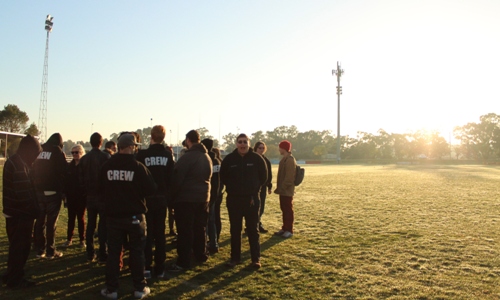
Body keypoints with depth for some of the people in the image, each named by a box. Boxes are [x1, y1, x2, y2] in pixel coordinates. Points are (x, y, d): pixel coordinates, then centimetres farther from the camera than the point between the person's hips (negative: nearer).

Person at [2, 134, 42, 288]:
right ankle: (15, 279, 15)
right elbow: (23, 193, -23)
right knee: (20, 247, 3)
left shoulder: (14, 161, 12)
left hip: (14, 212, 10)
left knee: (17, 246, 20)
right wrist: (34, 210, -13)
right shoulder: (19, 165, -21)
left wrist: (33, 208, 11)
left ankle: (11, 275, 32)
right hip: (20, 214, -10)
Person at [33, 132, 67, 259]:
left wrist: (34, 188, 15)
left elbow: (32, 170, 10)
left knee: (39, 220, 13)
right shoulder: (58, 151, -8)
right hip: (53, 192, -4)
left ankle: (40, 249, 19)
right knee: (51, 222, 2)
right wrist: (64, 191, -4)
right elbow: (64, 172, -11)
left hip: (38, 192, 4)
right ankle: (51, 251, 7)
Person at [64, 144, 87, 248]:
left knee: (81, 218, 6)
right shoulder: (69, 166, 7)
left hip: (81, 197, -4)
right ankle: (69, 239, 18)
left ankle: (82, 240, 14)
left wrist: (86, 194, -17)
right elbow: (66, 180, 5)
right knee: (71, 218, 9)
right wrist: (66, 193, -2)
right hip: (71, 196, 4)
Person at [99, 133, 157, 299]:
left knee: (113, 252, 12)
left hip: (113, 216, 3)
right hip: (135, 216, -2)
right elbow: (151, 189, -11)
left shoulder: (106, 166, -6)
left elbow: (101, 188, 5)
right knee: (137, 252, 9)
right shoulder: (138, 167, -16)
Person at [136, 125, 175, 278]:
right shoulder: (168, 155, -4)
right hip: (162, 198, 2)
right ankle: (160, 269, 14)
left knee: (147, 233, 9)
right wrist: (168, 197, 6)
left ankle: (147, 267, 10)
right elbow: (171, 178, -3)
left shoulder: (142, 154, -11)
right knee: (160, 234, 10)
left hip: (146, 199, -2)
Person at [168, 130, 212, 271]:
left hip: (185, 198, -7)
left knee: (185, 230, -2)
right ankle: (201, 255, 28)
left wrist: (173, 195, -6)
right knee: (200, 227, 17)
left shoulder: (187, 157, -16)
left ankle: (183, 261, 1)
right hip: (203, 197, 8)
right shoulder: (207, 156, 10)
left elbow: (177, 178, -16)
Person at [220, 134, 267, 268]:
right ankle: (235, 257, 20)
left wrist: (254, 190, 4)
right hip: (233, 199, 2)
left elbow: (263, 177, 5)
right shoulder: (229, 159, -2)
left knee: (253, 230, 4)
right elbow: (223, 177, 9)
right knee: (235, 230, 9)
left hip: (252, 199, -1)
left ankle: (256, 258, 13)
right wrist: (234, 188, 5)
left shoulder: (257, 158, -4)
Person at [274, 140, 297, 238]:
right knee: (284, 209, 14)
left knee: (288, 210, -3)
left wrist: (282, 188, -20)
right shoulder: (285, 159, 14)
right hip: (283, 190, 10)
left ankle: (289, 230, 4)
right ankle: (285, 228, 22)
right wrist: (279, 188, 17)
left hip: (287, 190, -10)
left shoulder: (290, 160, -17)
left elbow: (289, 177, -22)